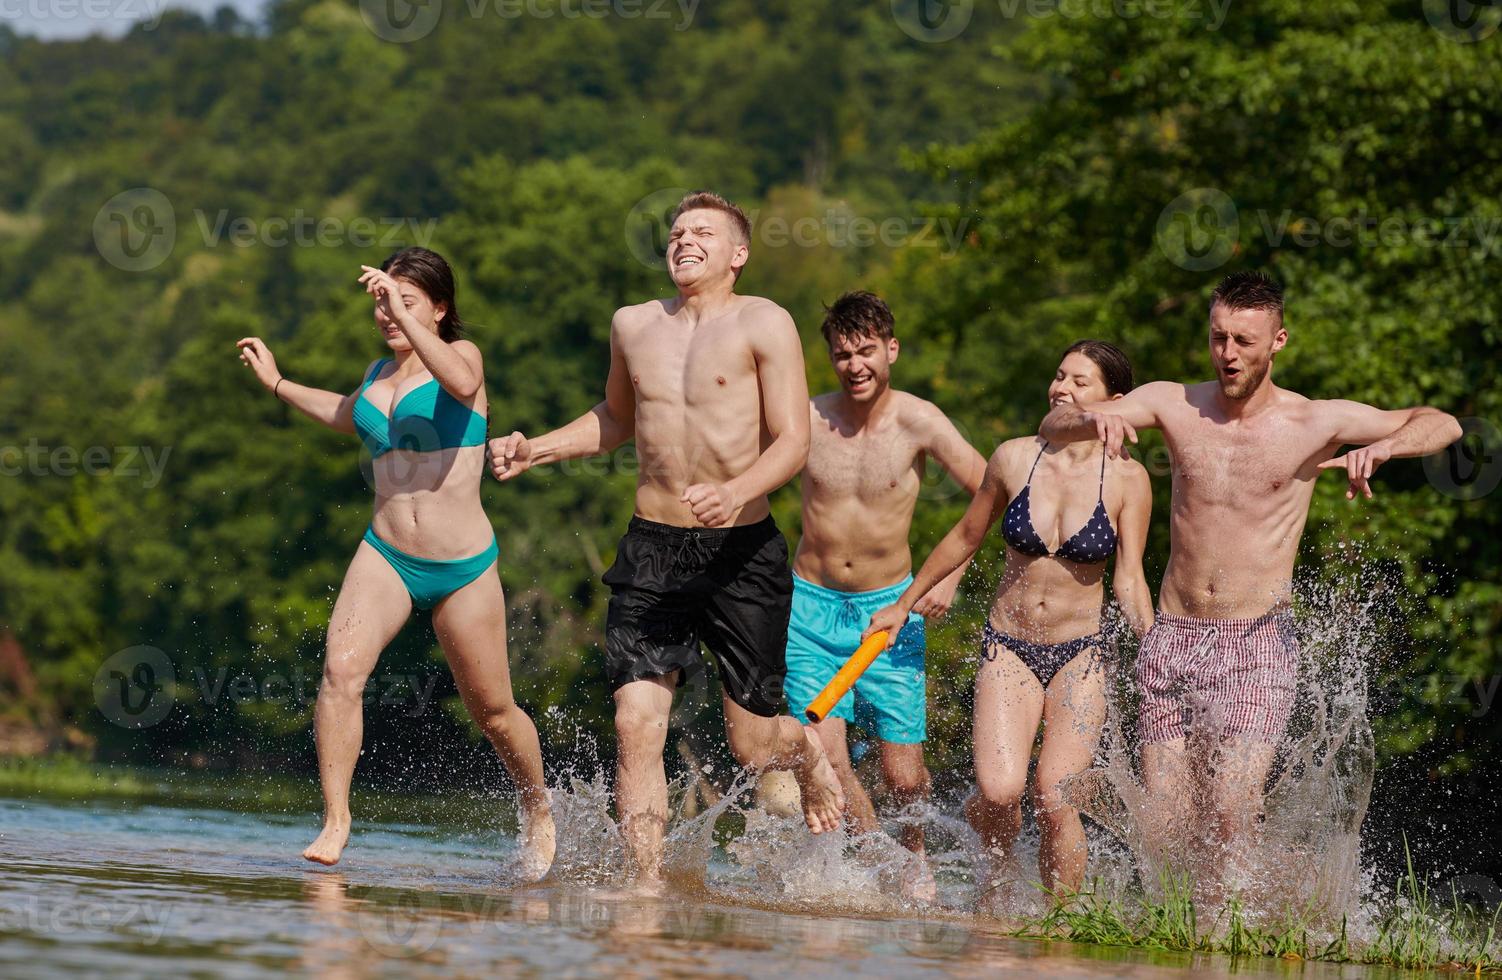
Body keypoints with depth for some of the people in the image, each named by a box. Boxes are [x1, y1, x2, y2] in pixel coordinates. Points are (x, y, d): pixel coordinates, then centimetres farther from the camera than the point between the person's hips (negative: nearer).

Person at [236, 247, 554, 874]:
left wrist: (404, 313, -36)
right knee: (342, 666, -24)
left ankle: (537, 810, 36)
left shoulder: (461, 353, -5)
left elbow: (462, 383, -32)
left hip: (463, 565, -4)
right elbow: (348, 416, 36)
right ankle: (335, 820, -22)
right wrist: (277, 383, 32)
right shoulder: (379, 373, 11)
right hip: (385, 556, 4)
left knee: (492, 712, 9)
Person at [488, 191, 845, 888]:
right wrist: (535, 451, 16)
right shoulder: (633, 326, 11)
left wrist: (738, 492, -30)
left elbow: (793, 442, -11)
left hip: (741, 552, -3)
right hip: (651, 549, 3)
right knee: (636, 723, -12)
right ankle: (646, 884, -6)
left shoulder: (762, 325, -4)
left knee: (754, 748, 3)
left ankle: (809, 754, 39)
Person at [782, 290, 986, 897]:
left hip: (890, 609, -1)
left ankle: (915, 859, 31)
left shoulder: (918, 423, -10)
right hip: (811, 607, 1)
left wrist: (951, 575, -12)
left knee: (904, 774, -1)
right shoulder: (807, 419, -6)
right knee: (825, 759, -13)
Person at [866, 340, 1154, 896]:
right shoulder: (1014, 459, -1)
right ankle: (997, 870, 17)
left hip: (1080, 657, -1)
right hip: (1008, 648, 1)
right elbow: (966, 537, 14)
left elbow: (1129, 580, -1)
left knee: (1053, 798, -15)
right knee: (999, 793, -17)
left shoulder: (1126, 480, -5)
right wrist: (905, 603, 22)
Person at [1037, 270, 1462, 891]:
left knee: (1231, 809, -20)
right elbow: (1054, 427, 1)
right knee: (1164, 824, 2)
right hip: (1172, 636, 3)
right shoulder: (1173, 403, 5)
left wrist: (1381, 448, -22)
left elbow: (1443, 425, -1)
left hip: (1258, 640, -3)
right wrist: (1093, 420, -23)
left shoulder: (1315, 422, -2)